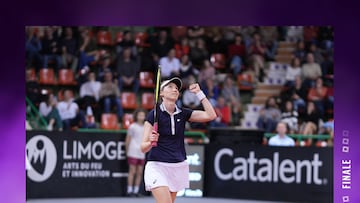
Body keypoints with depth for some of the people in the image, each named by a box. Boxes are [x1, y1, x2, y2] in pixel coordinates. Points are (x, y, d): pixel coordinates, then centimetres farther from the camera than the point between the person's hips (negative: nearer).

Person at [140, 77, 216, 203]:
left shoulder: (183, 114, 5)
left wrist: (199, 93, -5)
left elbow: (211, 115, -4)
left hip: (178, 168, 5)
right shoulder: (154, 114, -7)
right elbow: (143, 148, -8)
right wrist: (151, 142, -31)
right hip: (157, 166, -5)